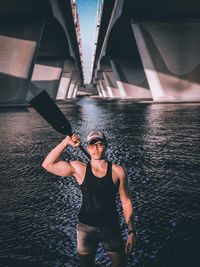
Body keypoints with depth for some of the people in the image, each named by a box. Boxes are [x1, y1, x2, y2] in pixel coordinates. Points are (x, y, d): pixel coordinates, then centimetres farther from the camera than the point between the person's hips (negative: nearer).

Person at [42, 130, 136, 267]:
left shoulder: (117, 171, -5)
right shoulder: (79, 169, -4)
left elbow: (126, 202, -1)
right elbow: (48, 164, -6)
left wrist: (132, 232, -4)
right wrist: (66, 142, -10)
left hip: (111, 228, 0)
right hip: (86, 228, 1)